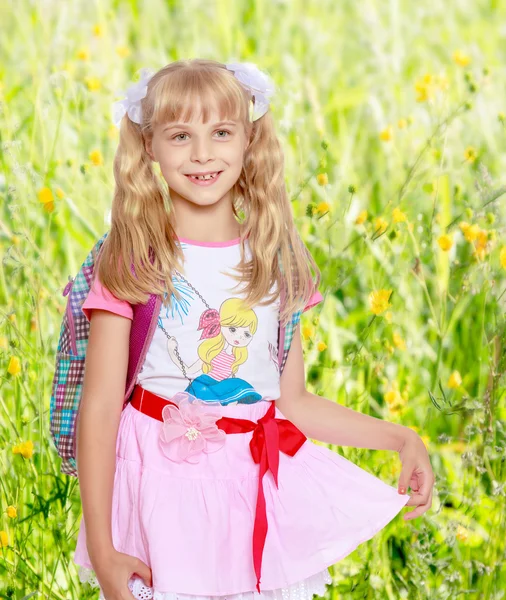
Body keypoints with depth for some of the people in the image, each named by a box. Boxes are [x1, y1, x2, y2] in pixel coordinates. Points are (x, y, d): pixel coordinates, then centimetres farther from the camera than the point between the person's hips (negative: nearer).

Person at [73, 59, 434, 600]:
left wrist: (401, 438, 1)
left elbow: (294, 403, 9)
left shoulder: (274, 262, 4)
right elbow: (99, 411, -8)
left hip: (258, 490, 3)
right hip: (163, 491, -3)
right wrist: (101, 550, -13)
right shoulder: (132, 262, -6)